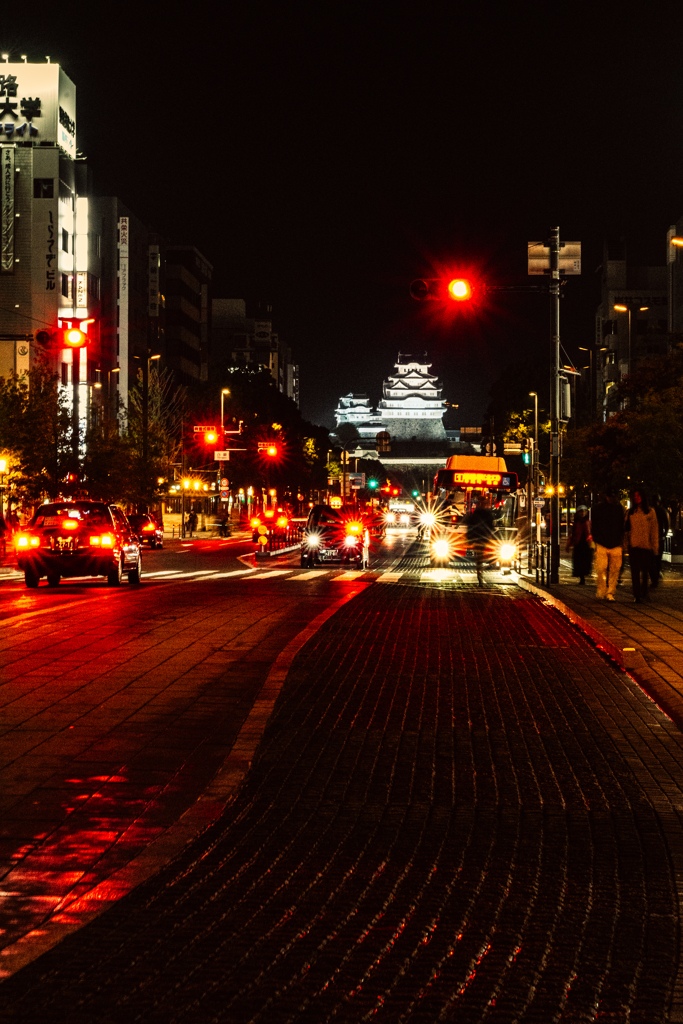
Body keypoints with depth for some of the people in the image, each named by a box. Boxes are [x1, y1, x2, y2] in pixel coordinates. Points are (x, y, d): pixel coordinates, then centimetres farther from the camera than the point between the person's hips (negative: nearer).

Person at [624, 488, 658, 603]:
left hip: (646, 546, -1)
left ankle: (644, 593, 22)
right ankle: (636, 595, -2)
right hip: (633, 545, 1)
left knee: (645, 571, 7)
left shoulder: (650, 512, 5)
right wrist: (626, 544, 2)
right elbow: (626, 530, 10)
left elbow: (654, 529, 3)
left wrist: (655, 546, -2)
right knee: (635, 571, -4)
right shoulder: (630, 512, 9)